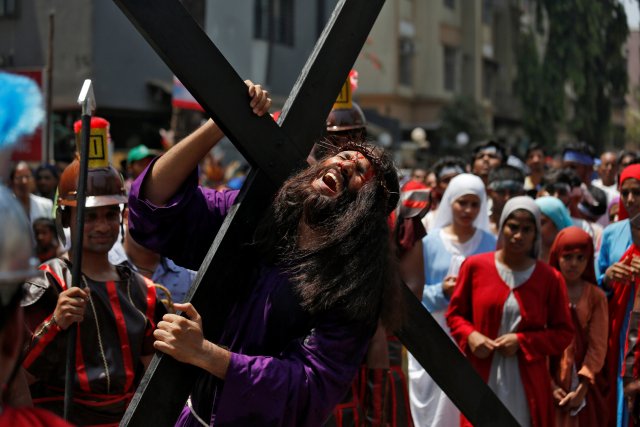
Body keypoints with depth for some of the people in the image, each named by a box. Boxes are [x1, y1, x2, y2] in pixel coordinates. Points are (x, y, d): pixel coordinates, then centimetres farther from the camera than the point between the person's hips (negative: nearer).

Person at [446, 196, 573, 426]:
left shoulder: (550, 278, 1)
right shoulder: (475, 266, 1)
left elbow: (563, 332, 5)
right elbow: (455, 313, 12)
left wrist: (522, 341, -9)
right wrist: (470, 336, -8)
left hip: (526, 384, 0)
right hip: (482, 379, 0)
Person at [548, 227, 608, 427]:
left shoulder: (596, 296, 1)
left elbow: (598, 346, -4)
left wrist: (582, 388, -12)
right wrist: (548, 384, -13)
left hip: (583, 383, 1)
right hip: (550, 381, -1)